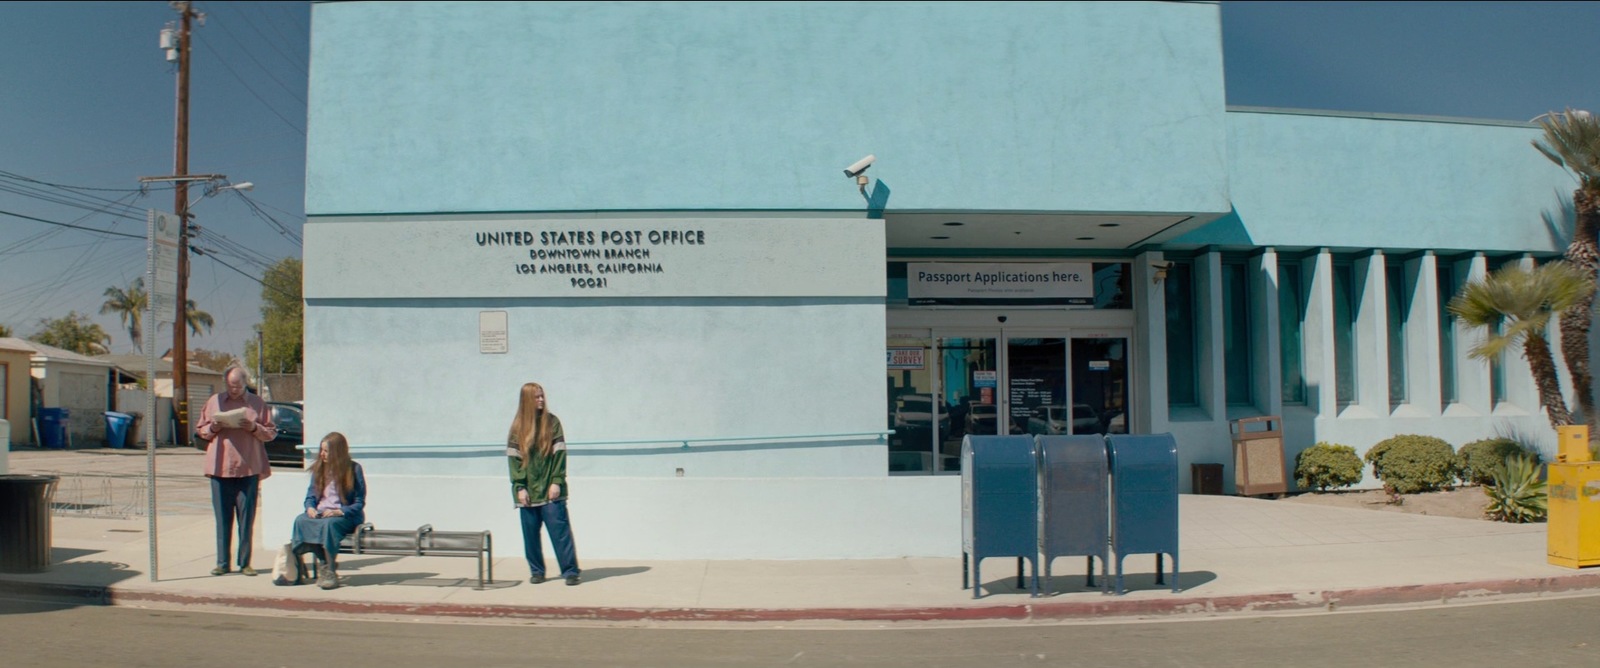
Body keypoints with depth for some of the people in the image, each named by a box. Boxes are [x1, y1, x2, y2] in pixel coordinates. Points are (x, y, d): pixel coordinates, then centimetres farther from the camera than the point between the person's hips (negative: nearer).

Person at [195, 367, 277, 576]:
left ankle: (245, 563, 8)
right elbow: (200, 429, 15)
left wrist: (254, 428, -13)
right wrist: (213, 428, -6)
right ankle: (222, 562, 11)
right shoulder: (214, 401, 11)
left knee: (247, 518, 1)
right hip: (220, 468, 1)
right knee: (222, 518, 4)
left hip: (248, 469, -1)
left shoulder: (257, 403, 7)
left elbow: (271, 432, 5)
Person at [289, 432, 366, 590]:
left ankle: (330, 571, -33)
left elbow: (359, 503, -5)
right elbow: (310, 495, 14)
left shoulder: (353, 469, -2)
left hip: (346, 517, -5)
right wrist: (310, 508, -9)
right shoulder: (319, 469, 13)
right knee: (300, 520, -27)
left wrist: (340, 511, -19)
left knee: (329, 523, -38)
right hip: (319, 514, 5)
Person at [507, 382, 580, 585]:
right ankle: (536, 571, 18)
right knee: (530, 533, 6)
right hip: (528, 492, 2)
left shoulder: (552, 422, 3)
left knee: (560, 530, -7)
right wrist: (519, 487, -5)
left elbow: (559, 453, -1)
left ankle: (570, 571, -6)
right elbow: (513, 458, 3)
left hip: (550, 490, -2)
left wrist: (557, 482, -9)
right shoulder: (518, 426, 6)